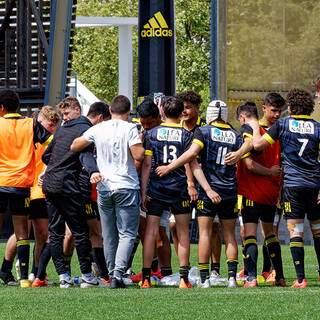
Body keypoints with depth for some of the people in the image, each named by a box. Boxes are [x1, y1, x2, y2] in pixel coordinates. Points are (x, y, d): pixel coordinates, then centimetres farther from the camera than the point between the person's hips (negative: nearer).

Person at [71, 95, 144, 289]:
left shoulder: (98, 129, 5)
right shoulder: (129, 129, -8)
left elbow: (74, 147, 13)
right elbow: (139, 155, -16)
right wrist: (140, 142, 3)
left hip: (104, 187, 4)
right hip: (127, 187, -4)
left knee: (109, 236, 12)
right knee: (127, 233, -2)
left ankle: (112, 273, 12)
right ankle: (118, 274, -17)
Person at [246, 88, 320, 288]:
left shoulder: (282, 125, -1)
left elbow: (258, 144, -1)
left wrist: (255, 127, 17)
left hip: (293, 185, -2)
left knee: (295, 231, -2)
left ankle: (301, 279, -10)